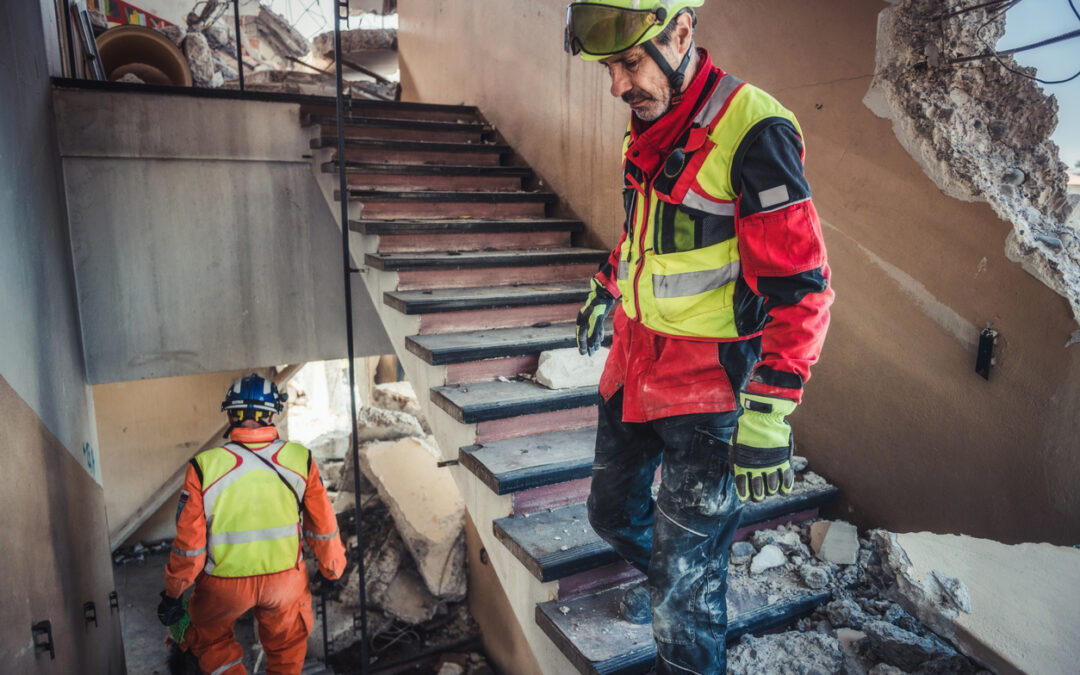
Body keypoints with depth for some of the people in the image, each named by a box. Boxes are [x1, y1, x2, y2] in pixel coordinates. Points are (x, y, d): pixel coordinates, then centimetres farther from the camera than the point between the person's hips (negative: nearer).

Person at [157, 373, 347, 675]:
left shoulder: (205, 466, -17)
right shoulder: (300, 459, -12)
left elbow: (189, 542, -11)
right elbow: (323, 524, -3)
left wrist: (173, 592, 6)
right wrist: (330, 568, 14)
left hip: (224, 586, -1)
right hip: (286, 579, 1)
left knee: (210, 638, 28)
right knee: (287, 647, 26)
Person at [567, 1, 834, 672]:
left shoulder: (753, 130, -21)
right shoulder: (647, 124, 5)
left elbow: (800, 285, -21)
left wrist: (768, 413, -24)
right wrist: (605, 290, 33)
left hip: (709, 384, -8)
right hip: (634, 361, 8)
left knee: (685, 594, 1)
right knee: (613, 513, 26)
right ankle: (666, 577, 55)